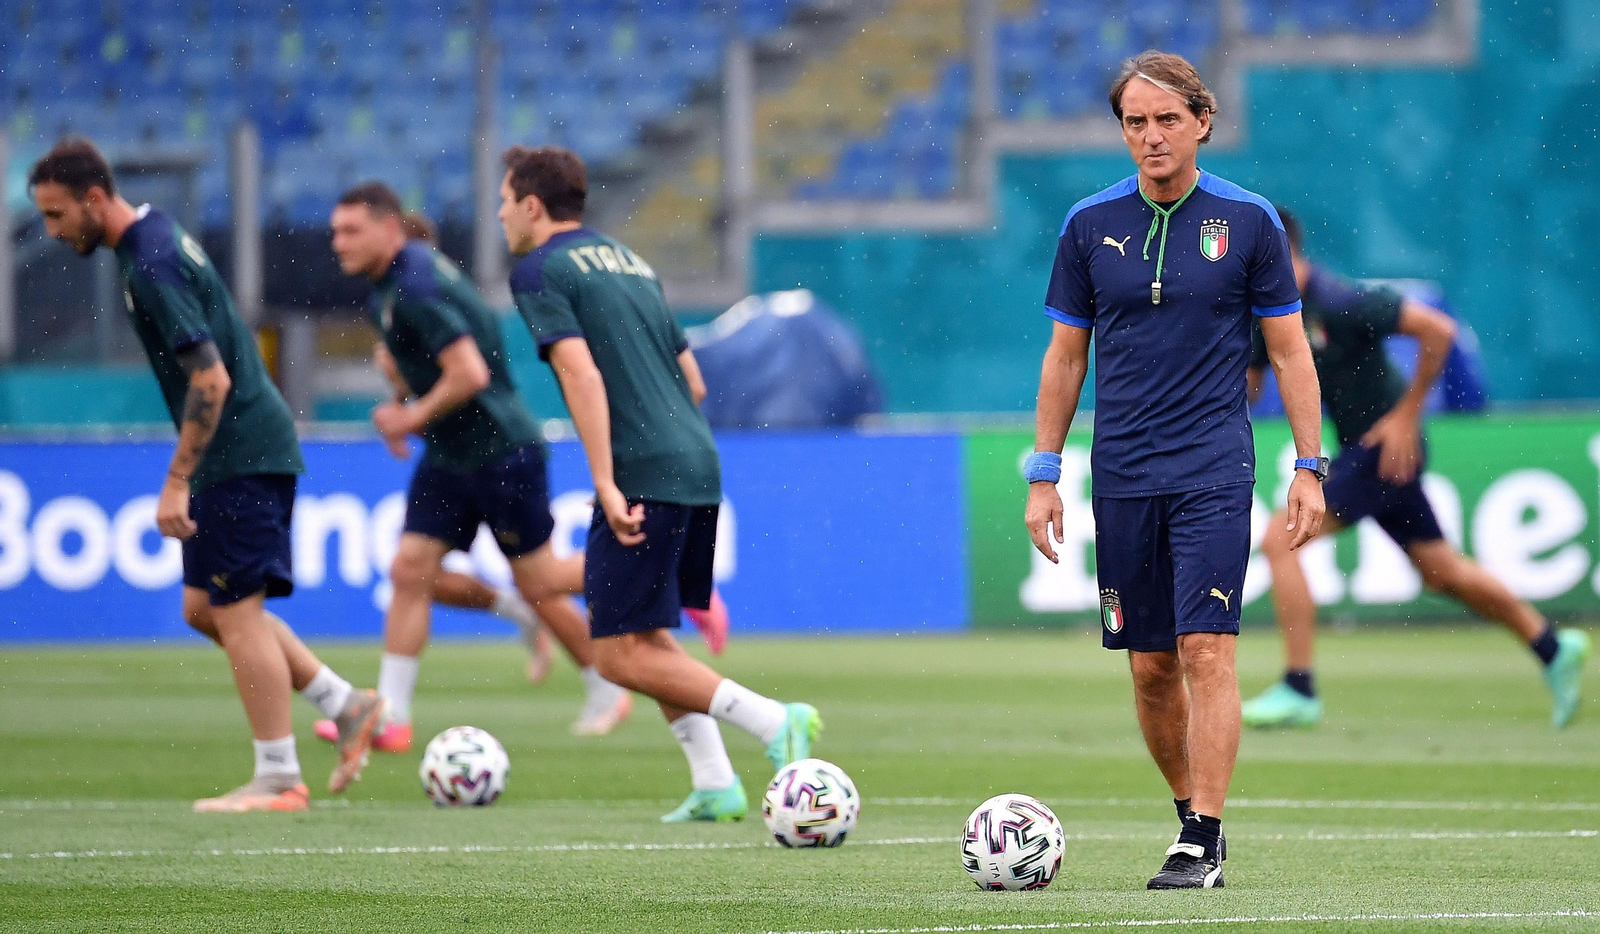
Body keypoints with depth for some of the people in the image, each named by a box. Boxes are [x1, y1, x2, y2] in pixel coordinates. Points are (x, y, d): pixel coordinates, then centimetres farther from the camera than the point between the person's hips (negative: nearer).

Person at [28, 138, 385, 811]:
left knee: (236, 611, -5)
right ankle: (347, 706, 16)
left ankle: (278, 779, 0)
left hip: (241, 454, -10)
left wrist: (178, 483, -22)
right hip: (248, 448, 10)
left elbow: (210, 380, -24)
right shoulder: (157, 236, 12)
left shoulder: (153, 264, -19)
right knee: (205, 608, 13)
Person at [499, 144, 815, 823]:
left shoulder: (539, 271, -2)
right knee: (646, 635, 20)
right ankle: (714, 784, 11)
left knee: (621, 655, -4)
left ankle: (773, 722, -17)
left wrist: (606, 484, -20)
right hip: (699, 464, 8)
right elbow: (693, 380, 22)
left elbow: (582, 373, -16)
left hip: (642, 473, -8)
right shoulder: (628, 260, 22)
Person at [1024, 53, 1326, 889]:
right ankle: (1191, 811, 21)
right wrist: (1044, 475, 8)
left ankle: (1203, 842, -12)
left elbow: (1289, 350, 5)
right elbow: (1065, 356, 12)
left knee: (1206, 649, -13)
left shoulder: (1247, 220, 0)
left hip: (1213, 470, -3)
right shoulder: (1089, 224, 5)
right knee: (1150, 665, 5)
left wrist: (1309, 467, 0)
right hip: (1122, 476, 3)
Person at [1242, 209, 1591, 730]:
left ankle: (1299, 691, -13)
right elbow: (1246, 387, 13)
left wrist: (1407, 414, -19)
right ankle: (1554, 649, 29)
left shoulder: (1335, 303, -21)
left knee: (1279, 541, -16)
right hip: (1360, 451, 9)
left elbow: (1437, 329, -22)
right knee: (1442, 572, 17)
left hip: (1385, 447, -9)